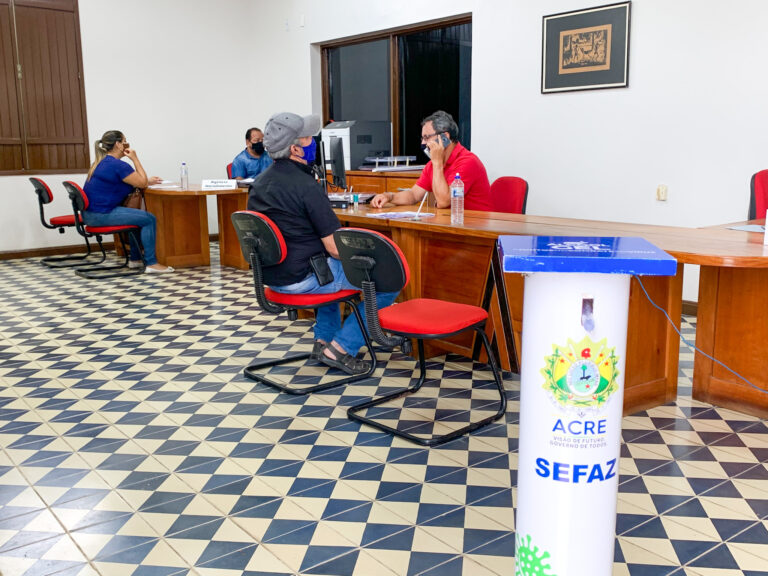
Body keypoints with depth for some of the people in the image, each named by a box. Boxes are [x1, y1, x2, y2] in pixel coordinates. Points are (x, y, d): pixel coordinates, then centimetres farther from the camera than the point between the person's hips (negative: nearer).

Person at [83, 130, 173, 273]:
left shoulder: (101, 162, 16)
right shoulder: (118, 165, -16)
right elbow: (142, 183, -10)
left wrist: (149, 181, 18)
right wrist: (135, 159, -4)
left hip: (91, 213, 10)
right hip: (102, 215, -10)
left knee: (137, 217, 26)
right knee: (149, 219, -7)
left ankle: (135, 259, 29)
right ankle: (151, 263, -6)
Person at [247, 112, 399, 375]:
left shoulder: (259, 183, 6)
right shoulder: (306, 186, -21)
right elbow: (335, 248, -20)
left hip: (271, 274, 9)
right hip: (302, 278, -9)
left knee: (330, 267, 39)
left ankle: (323, 340, 32)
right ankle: (340, 349, 1)